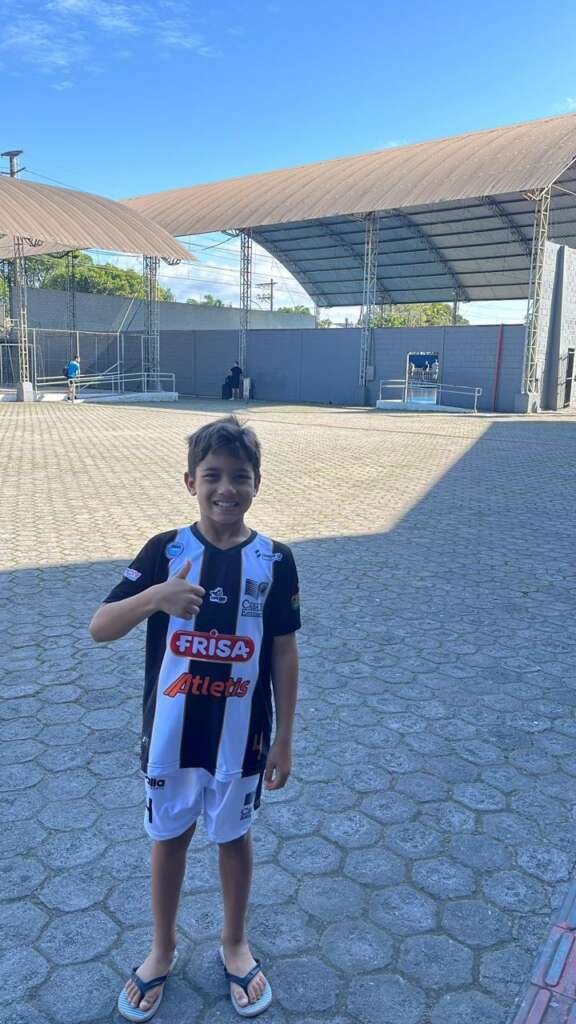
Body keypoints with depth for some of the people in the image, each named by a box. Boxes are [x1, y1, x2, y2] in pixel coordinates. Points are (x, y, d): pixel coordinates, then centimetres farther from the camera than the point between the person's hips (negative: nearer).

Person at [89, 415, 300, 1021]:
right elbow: (100, 628, -16)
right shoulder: (165, 551, -11)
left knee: (233, 836, 19)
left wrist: (283, 738, -1)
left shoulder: (274, 560, -9)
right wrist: (155, 596, -36)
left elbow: (284, 653, -3)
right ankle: (162, 948, 44)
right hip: (171, 733, 1)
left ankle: (234, 944, 44)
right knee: (169, 836, 19)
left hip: (241, 736, 0)